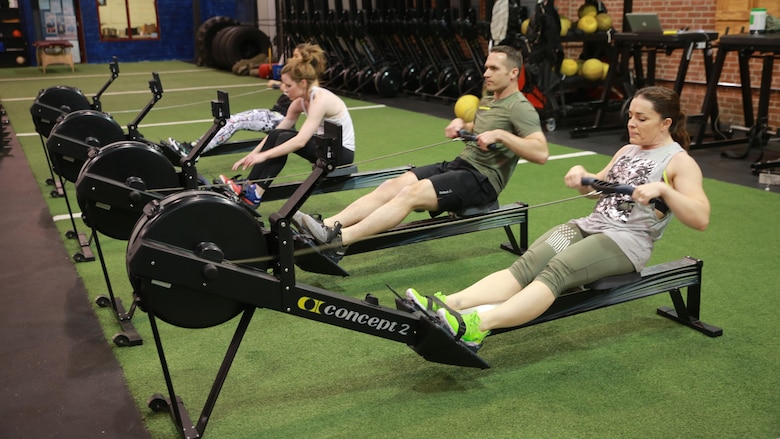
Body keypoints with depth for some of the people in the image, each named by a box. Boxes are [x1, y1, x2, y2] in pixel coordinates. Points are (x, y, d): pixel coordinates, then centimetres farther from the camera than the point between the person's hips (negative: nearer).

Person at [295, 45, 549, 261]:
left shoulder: (520, 108, -9)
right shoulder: (487, 101, 18)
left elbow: (541, 153, -21)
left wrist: (501, 135, -26)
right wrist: (461, 125, 16)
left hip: (482, 180, -9)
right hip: (459, 165, 9)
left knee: (411, 194, -28)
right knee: (391, 186, -12)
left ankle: (338, 241, -38)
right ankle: (326, 227, -24)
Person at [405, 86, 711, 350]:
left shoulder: (679, 162, -2)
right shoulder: (628, 150, 20)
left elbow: (700, 219, -13)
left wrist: (663, 188, -27)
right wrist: (581, 175, 7)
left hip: (626, 242, -6)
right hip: (589, 226, 7)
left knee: (556, 271, -34)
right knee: (526, 264, -21)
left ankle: (477, 326, -55)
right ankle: (447, 305, -42)